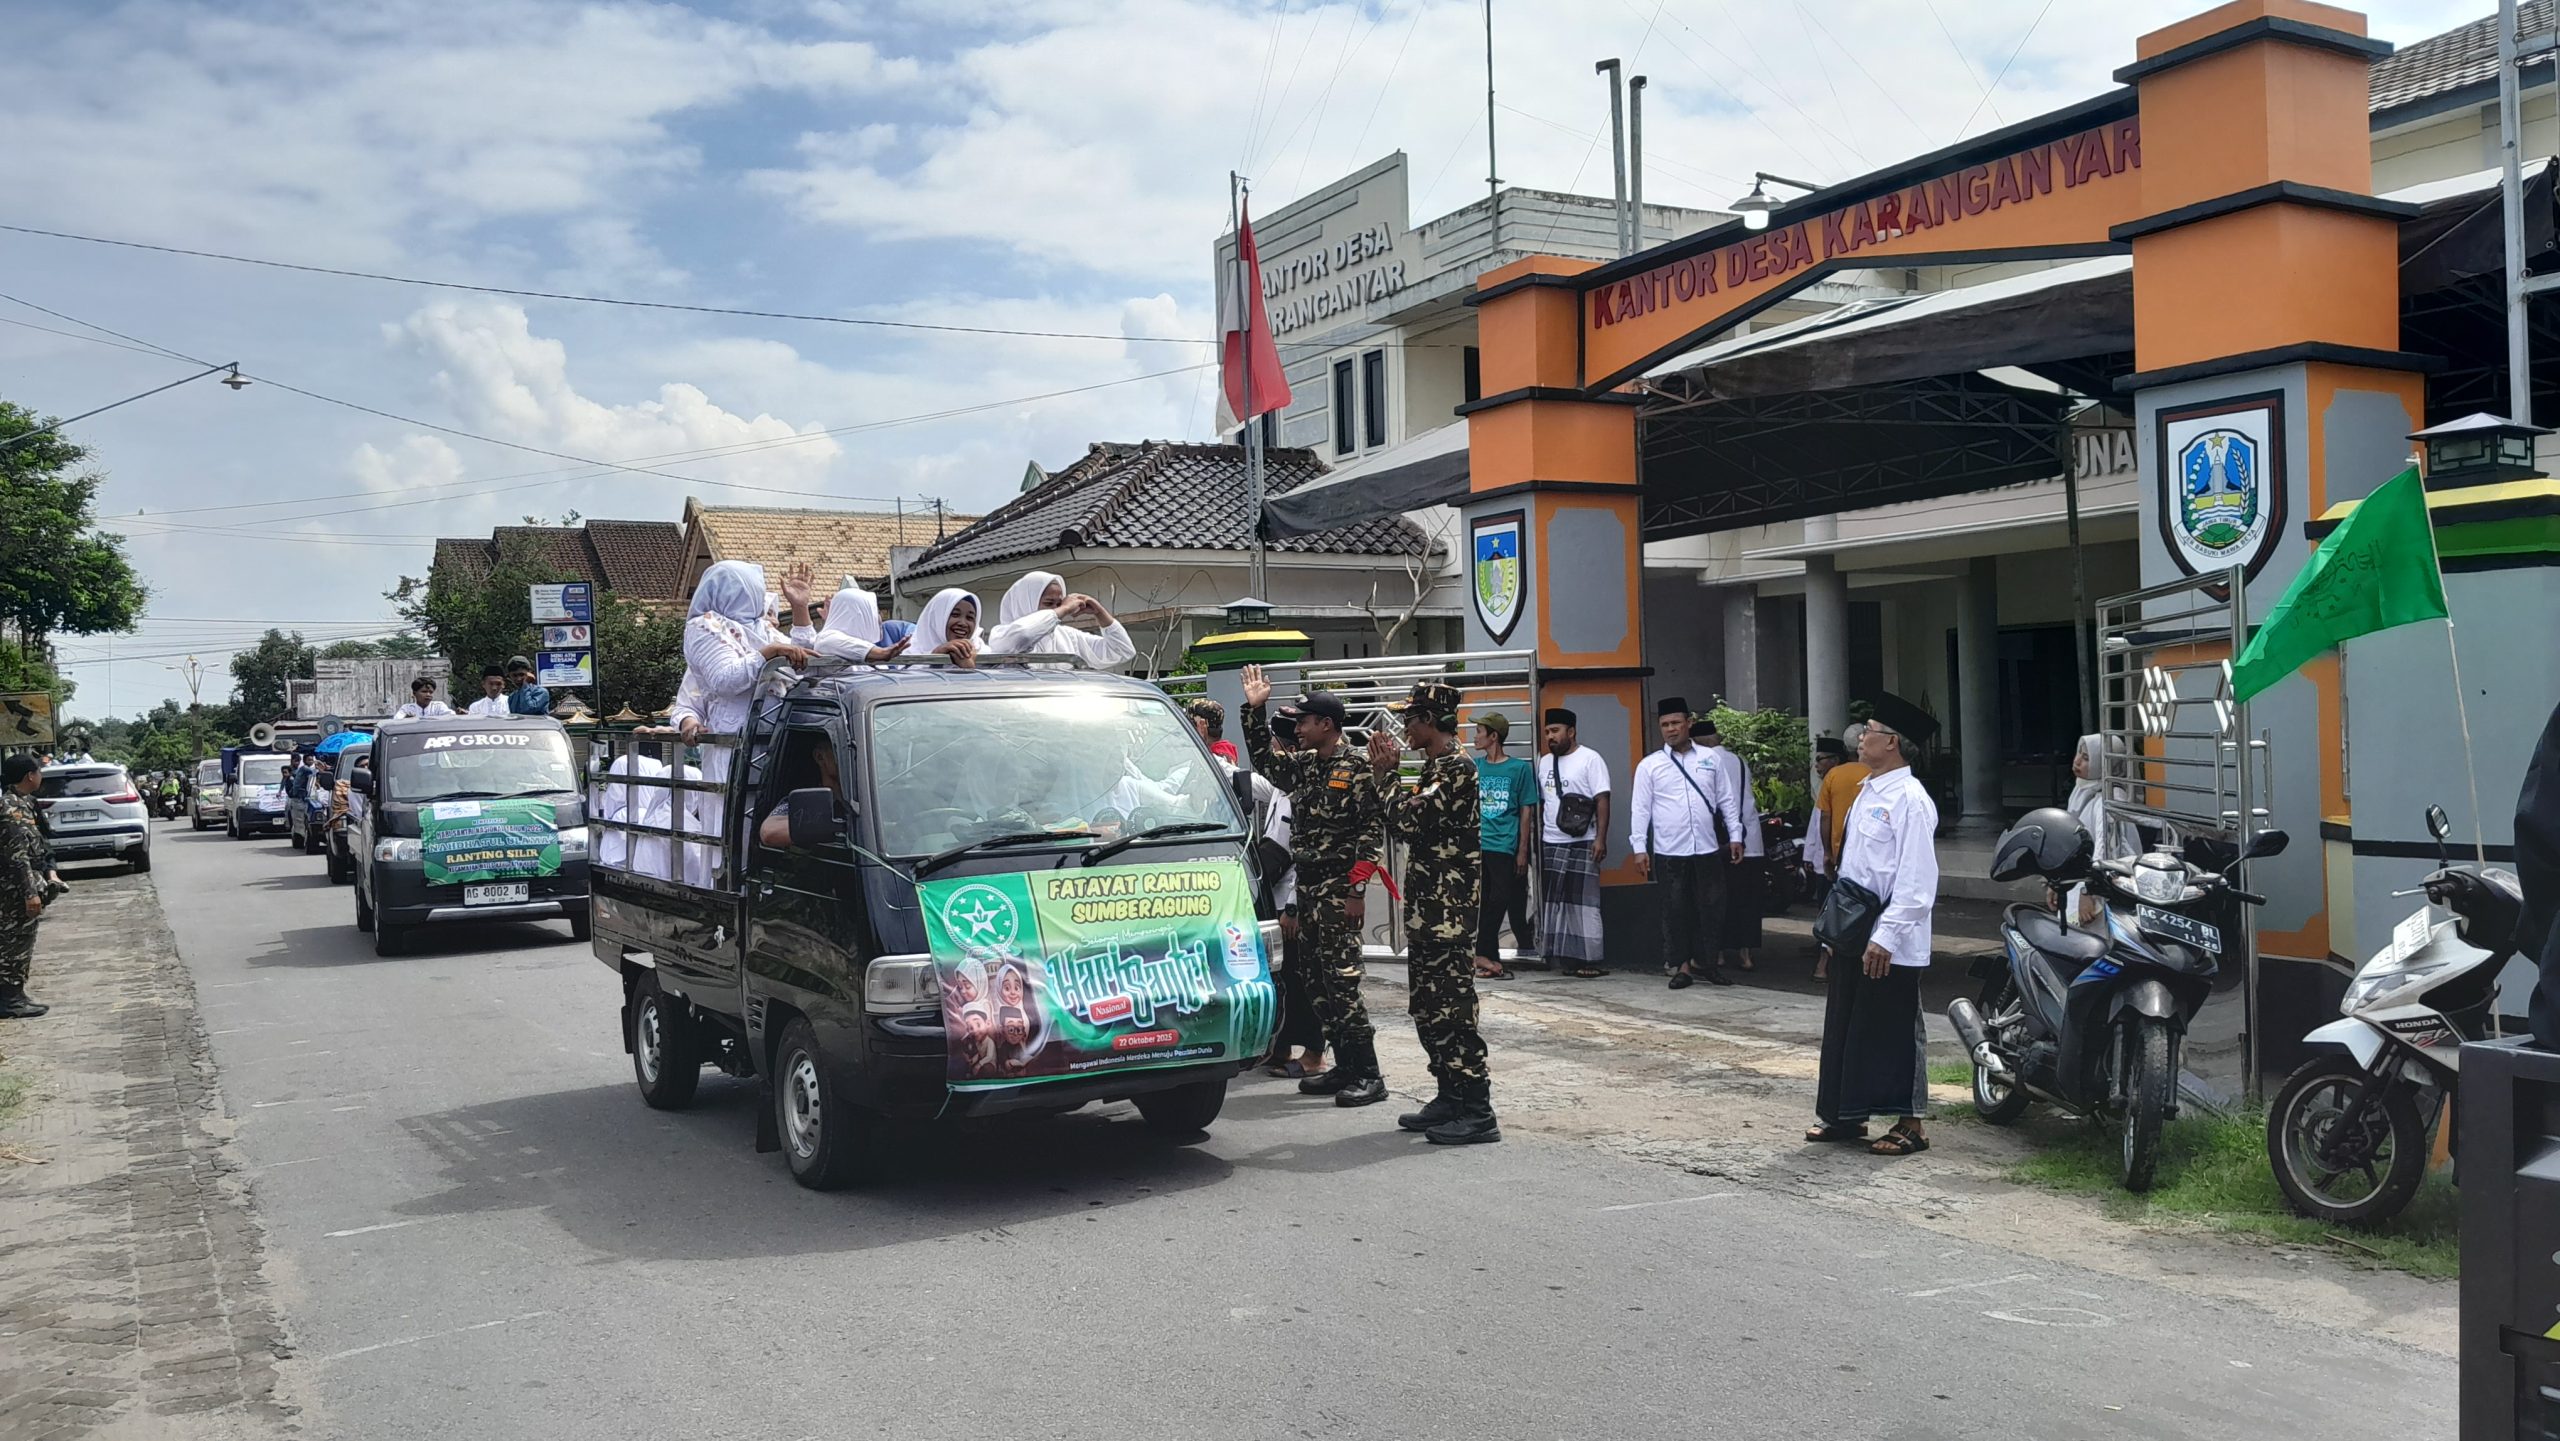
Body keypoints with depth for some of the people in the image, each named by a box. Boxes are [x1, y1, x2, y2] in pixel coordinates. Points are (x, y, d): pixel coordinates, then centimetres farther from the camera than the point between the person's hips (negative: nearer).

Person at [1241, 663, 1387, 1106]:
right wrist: (1255, 709, 19)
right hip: (1306, 887, 9)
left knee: (1342, 983, -10)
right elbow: (1263, 757, 28)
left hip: (1337, 891, -8)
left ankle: (1368, 1075, -5)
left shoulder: (1355, 771, -11)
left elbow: (1370, 832, -14)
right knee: (1318, 985, 10)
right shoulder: (1303, 765, 13)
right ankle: (1345, 1067, 18)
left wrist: (1354, 890, -18)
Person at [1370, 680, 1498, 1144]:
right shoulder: (1435, 768, 17)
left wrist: (1385, 775, -6)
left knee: (1452, 1007, -9)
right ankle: (1451, 1097, 23)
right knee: (1427, 1006, 14)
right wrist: (1383, 776, 12)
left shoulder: (1457, 768, -14)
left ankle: (1478, 1114, -6)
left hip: (1447, 910, -10)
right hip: (1426, 909, 10)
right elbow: (1404, 825, 19)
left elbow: (1407, 820, -21)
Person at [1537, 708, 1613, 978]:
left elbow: (1602, 800, -10)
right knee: (1554, 902, 7)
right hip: (1551, 844, 7)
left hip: (1582, 843, -6)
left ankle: (1589, 960, -1)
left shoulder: (1590, 760, -5)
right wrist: (1538, 838, 14)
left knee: (1583, 902, -5)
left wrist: (1601, 838, -18)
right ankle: (1564, 957, 13)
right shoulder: (1545, 763, 14)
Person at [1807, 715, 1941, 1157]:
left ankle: (1910, 1124, 11)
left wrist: (1885, 937, -23)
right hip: (1854, 934, 9)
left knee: (1894, 1030, 0)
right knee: (1844, 1026, 14)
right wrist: (1836, 928, 17)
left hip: (1889, 942, -9)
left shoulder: (1910, 799, -15)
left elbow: (1916, 880, -20)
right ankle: (1847, 1116, 24)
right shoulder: (1867, 793, 14)